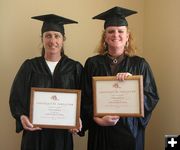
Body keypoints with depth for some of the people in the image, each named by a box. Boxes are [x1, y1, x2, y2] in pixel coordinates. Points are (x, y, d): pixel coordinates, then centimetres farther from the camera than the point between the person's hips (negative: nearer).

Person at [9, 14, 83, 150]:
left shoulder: (75, 68, 1)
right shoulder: (29, 66, 1)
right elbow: (16, 97, 1)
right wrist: (22, 117, -16)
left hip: (62, 134, 0)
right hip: (34, 133, 0)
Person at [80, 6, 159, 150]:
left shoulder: (140, 64, 0)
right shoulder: (93, 63, 0)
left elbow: (152, 98, -3)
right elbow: (85, 99, -1)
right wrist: (97, 119, -15)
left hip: (130, 130, 0)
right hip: (100, 132, 0)